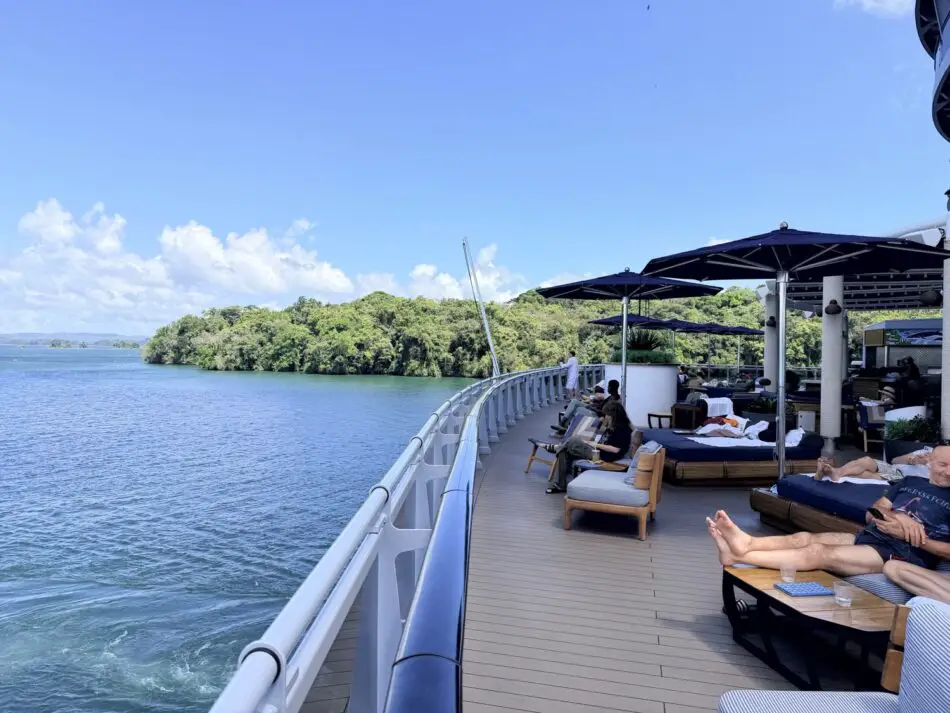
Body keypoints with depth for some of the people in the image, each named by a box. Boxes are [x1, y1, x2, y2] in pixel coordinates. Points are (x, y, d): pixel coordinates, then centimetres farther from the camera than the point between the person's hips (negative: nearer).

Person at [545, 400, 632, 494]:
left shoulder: (623, 428, -15)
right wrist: (603, 422, 10)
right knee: (564, 453, -2)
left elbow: (616, 449, -23)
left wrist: (596, 445, -16)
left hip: (603, 455, -10)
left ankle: (556, 448, 16)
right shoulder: (613, 424, 13)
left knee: (573, 440, -16)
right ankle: (559, 485, 0)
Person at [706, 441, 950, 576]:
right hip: (867, 537, 8)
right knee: (805, 538, -17)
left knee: (820, 553, -27)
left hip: (902, 554, -7)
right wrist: (898, 517, -7)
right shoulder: (909, 483, 21)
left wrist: (907, 534, -13)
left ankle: (737, 556, -40)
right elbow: (872, 514, 14)